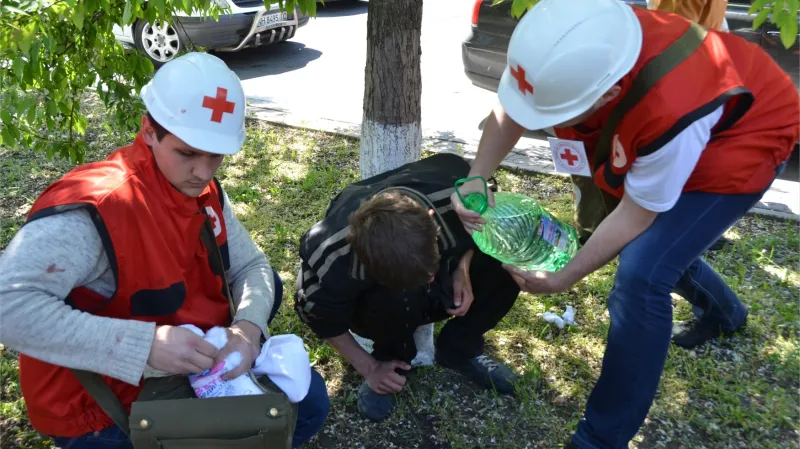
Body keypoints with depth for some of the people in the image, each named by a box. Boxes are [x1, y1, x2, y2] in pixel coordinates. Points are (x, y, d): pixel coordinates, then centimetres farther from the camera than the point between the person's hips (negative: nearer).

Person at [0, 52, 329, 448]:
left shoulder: (205, 192, -7)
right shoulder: (94, 209, -33)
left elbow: (251, 266, 1)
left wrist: (248, 326, -23)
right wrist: (146, 345, -47)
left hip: (188, 368, 8)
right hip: (103, 409, -8)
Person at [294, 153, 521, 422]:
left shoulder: (454, 184, -34)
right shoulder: (331, 255, -38)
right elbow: (319, 315, -16)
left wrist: (463, 268, -23)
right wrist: (369, 368, -11)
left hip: (447, 283, 3)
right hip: (378, 303, -3)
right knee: (395, 300, -38)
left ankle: (457, 350, 0)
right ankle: (392, 360, -3)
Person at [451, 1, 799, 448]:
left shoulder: (672, 116, -44)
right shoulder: (568, 54, -28)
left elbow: (635, 216, -27)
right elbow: (508, 117, -11)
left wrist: (562, 279, -21)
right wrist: (476, 180, -27)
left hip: (743, 137, -7)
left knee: (641, 274, -21)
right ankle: (723, 312, 50)